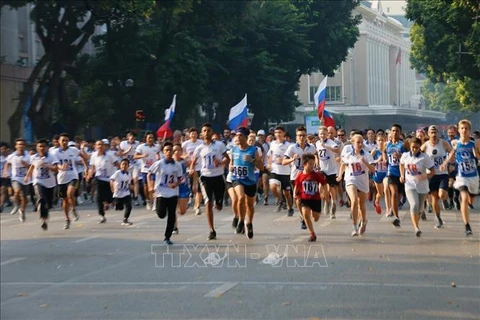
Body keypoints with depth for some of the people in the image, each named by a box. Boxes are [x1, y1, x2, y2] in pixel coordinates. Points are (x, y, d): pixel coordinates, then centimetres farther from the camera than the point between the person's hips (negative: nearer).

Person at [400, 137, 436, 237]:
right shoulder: (405, 156, -2)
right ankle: (416, 228, -23)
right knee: (414, 205, -22)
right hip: (410, 185, 0)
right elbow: (401, 164, 21)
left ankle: (416, 223, 40)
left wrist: (425, 176, -28)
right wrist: (402, 175, 9)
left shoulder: (425, 157, -12)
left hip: (422, 186, 0)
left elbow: (433, 171, -10)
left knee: (420, 208, 13)